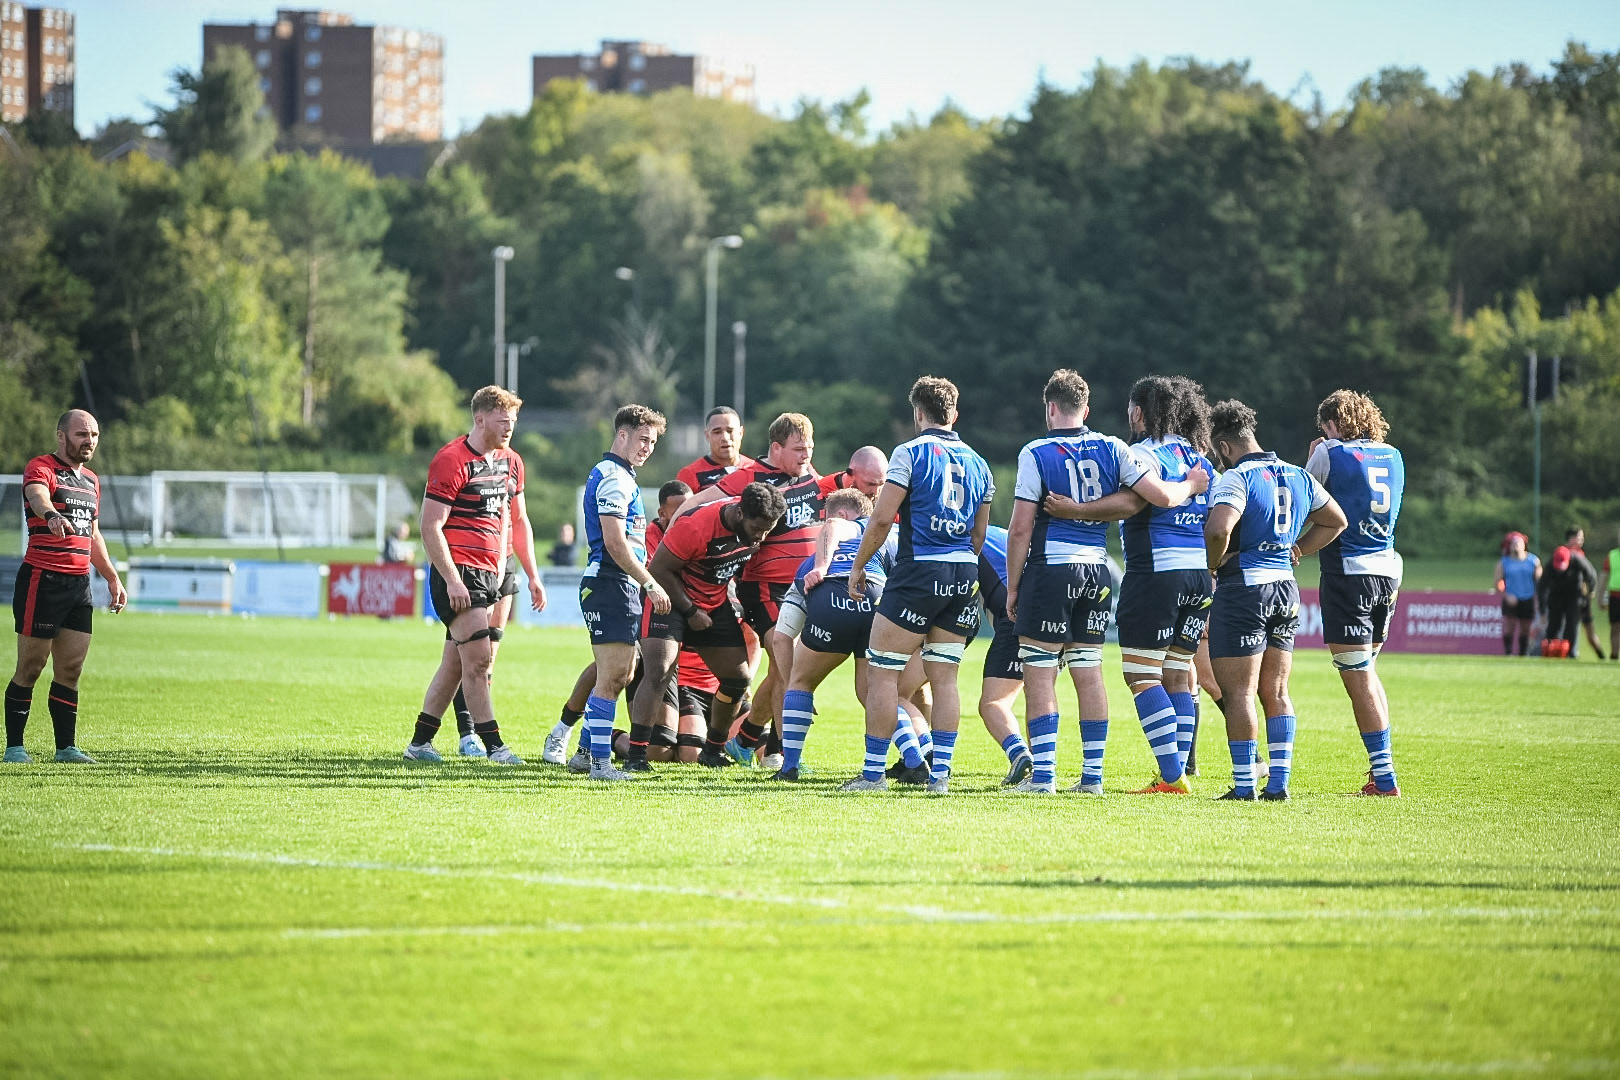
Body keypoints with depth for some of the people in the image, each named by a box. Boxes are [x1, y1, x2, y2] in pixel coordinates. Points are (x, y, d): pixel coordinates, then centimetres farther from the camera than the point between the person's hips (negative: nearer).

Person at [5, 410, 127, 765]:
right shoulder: (41, 468, -6)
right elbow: (38, 495, -29)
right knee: (31, 667, -3)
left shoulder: (91, 481, 20)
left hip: (79, 584, 7)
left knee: (71, 669, 5)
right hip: (41, 579, -7)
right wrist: (52, 515, -51)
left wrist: (112, 577, 25)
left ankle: (66, 747, 9)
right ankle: (14, 746, 3)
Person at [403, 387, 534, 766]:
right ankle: (493, 745, -8)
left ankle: (420, 742, 15)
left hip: (488, 574, 8)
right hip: (457, 572, -8)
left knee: (456, 663, 9)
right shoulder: (452, 460, -11)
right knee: (478, 658, -11)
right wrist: (452, 580, -20)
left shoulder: (506, 461, 14)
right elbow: (430, 527, -14)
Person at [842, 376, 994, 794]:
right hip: (964, 576, 6)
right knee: (944, 677, 9)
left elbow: (882, 519, -9)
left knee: (882, 673, 1)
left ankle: (873, 772, 0)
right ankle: (940, 773, 5)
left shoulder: (910, 453, -5)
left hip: (918, 571, -6)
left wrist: (858, 566, 1)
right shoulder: (977, 463, 13)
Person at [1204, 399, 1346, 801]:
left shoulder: (1236, 478, -13)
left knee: (1239, 693, -3)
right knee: (1275, 692, 12)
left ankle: (1244, 785, -4)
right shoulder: (1298, 477, 11)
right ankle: (1279, 782, 10)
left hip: (1243, 588, -7)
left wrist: (1213, 565, -11)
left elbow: (1218, 529, -29)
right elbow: (1336, 521, 23)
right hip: (1286, 588, 8)